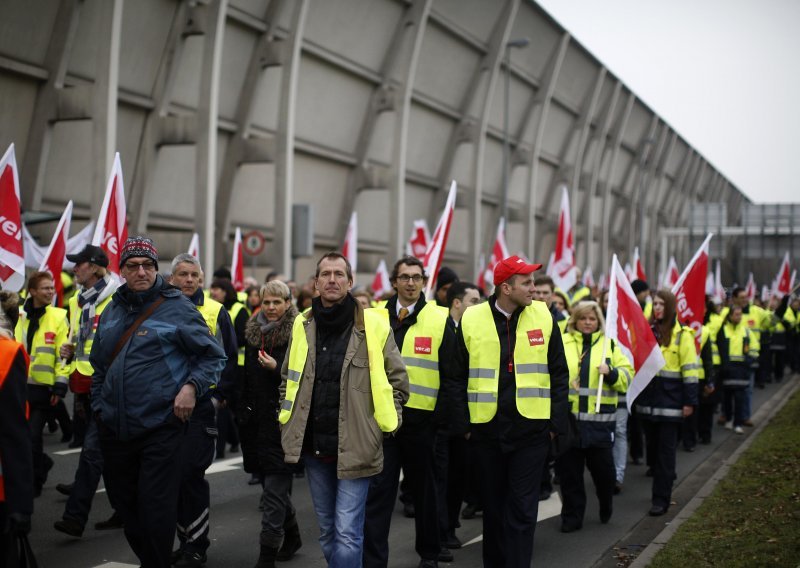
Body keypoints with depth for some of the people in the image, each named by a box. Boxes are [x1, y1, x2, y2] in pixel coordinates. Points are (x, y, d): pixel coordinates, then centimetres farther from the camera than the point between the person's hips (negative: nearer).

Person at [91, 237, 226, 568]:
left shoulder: (177, 307, -5)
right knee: (123, 501, 16)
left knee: (155, 507, -5)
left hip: (160, 427, -6)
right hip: (114, 429, 6)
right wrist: (98, 407, 17)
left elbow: (213, 356, -2)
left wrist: (191, 386, -15)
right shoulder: (111, 313, 13)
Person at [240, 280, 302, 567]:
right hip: (256, 421, 6)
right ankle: (291, 535, 34)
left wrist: (277, 368, -21)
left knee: (274, 492, -6)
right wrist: (242, 410, 17)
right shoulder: (252, 332, 11)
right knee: (275, 487, 16)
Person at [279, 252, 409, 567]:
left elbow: (398, 378, 2)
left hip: (355, 446, -4)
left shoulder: (373, 324, -6)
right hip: (314, 446, 4)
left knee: (347, 534, -5)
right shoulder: (303, 325, 6)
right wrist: (287, 416, 13)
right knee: (327, 530, 16)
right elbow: (288, 376, 19)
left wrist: (385, 421, -2)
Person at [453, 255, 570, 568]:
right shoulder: (472, 319, -1)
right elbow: (459, 376, 5)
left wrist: (558, 423, 0)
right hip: (487, 428, 1)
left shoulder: (544, 317, 0)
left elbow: (558, 374, 3)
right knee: (493, 504, 14)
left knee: (523, 507, 1)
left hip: (531, 428, -1)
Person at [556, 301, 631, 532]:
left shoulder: (610, 345, 9)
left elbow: (627, 376, 7)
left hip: (599, 420, 0)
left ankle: (606, 508, 35)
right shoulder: (561, 342, 5)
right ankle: (572, 516, 18)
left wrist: (611, 373, -13)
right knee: (569, 470, 5)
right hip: (566, 417, 0)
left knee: (603, 468, 7)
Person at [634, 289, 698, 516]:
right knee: (652, 448, 11)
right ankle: (661, 489, 28)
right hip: (647, 399, 5)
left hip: (670, 401, -5)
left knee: (666, 451, -2)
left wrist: (689, 401, -11)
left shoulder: (682, 334, -5)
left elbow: (690, 369, -7)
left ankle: (661, 499, 1)